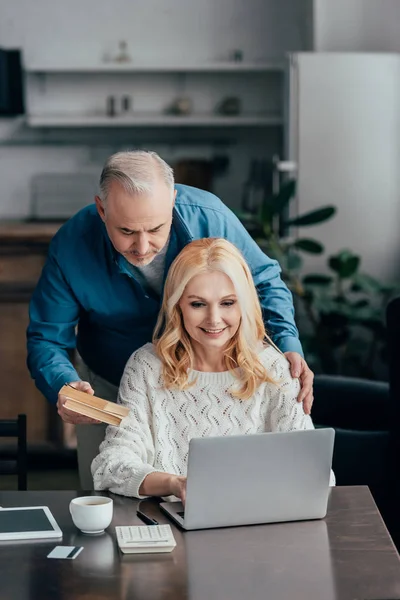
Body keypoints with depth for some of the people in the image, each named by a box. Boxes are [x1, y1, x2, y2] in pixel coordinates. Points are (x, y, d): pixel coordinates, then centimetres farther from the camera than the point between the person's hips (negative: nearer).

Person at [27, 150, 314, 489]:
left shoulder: (208, 217, -25)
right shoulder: (71, 247, -25)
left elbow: (264, 283, -11)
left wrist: (288, 345, -28)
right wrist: (65, 386, -37)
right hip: (111, 391, 0)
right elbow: (46, 340, -16)